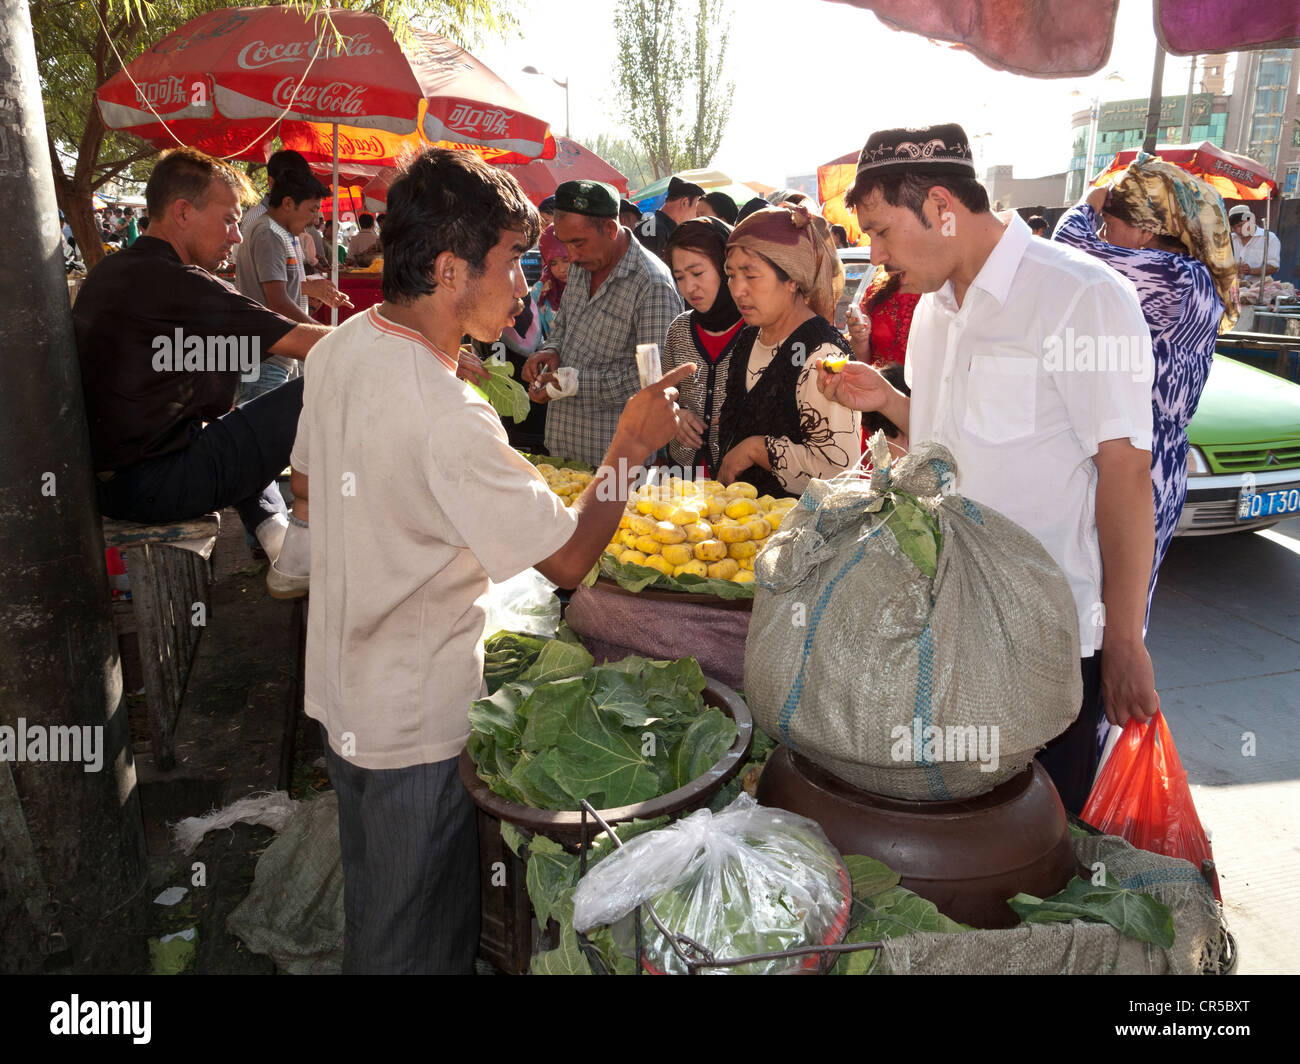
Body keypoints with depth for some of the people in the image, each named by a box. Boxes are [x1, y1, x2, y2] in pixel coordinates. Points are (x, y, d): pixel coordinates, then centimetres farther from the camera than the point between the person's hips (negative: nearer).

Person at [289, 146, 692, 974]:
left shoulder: (340, 348, -2)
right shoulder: (448, 418, -31)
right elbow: (568, 558, -25)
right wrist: (631, 445, -14)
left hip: (340, 689, 9)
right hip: (420, 723, -9)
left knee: (371, 905, 29)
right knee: (421, 941, 14)